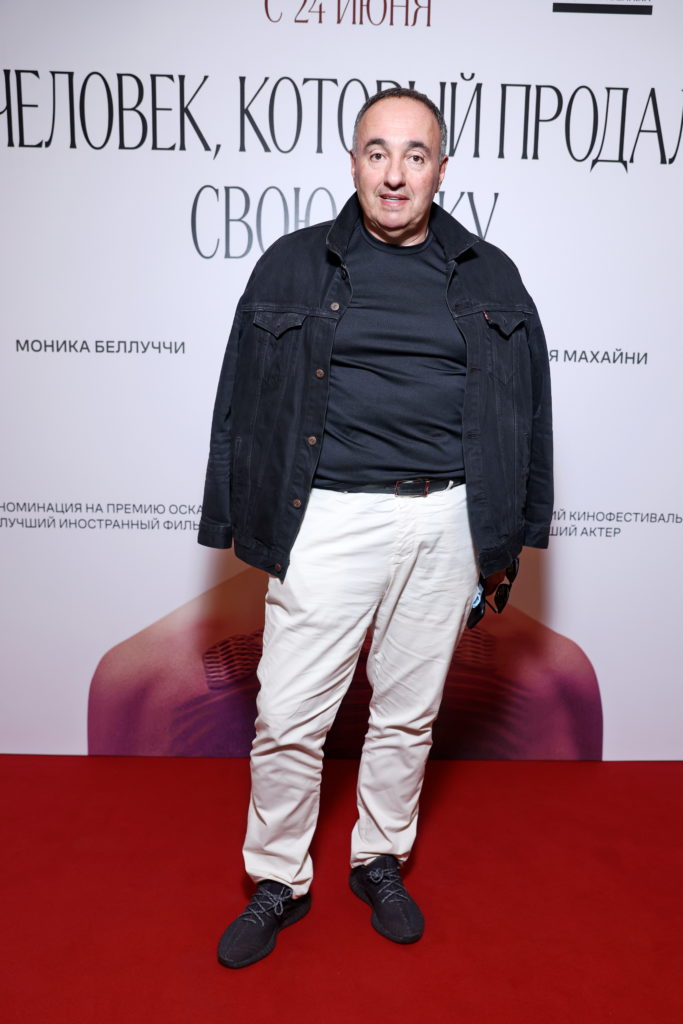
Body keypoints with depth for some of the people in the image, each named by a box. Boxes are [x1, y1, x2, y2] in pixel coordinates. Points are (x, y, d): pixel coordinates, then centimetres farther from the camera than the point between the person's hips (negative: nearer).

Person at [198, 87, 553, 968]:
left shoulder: (489, 278, 10)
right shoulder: (292, 266, 6)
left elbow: (528, 409, 13)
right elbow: (241, 401, 6)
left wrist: (509, 536, 9)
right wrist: (238, 522, 2)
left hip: (445, 523, 2)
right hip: (328, 520, -1)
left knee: (408, 713, 14)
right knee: (289, 719, 2)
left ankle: (381, 862, 37)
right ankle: (278, 883, 26)